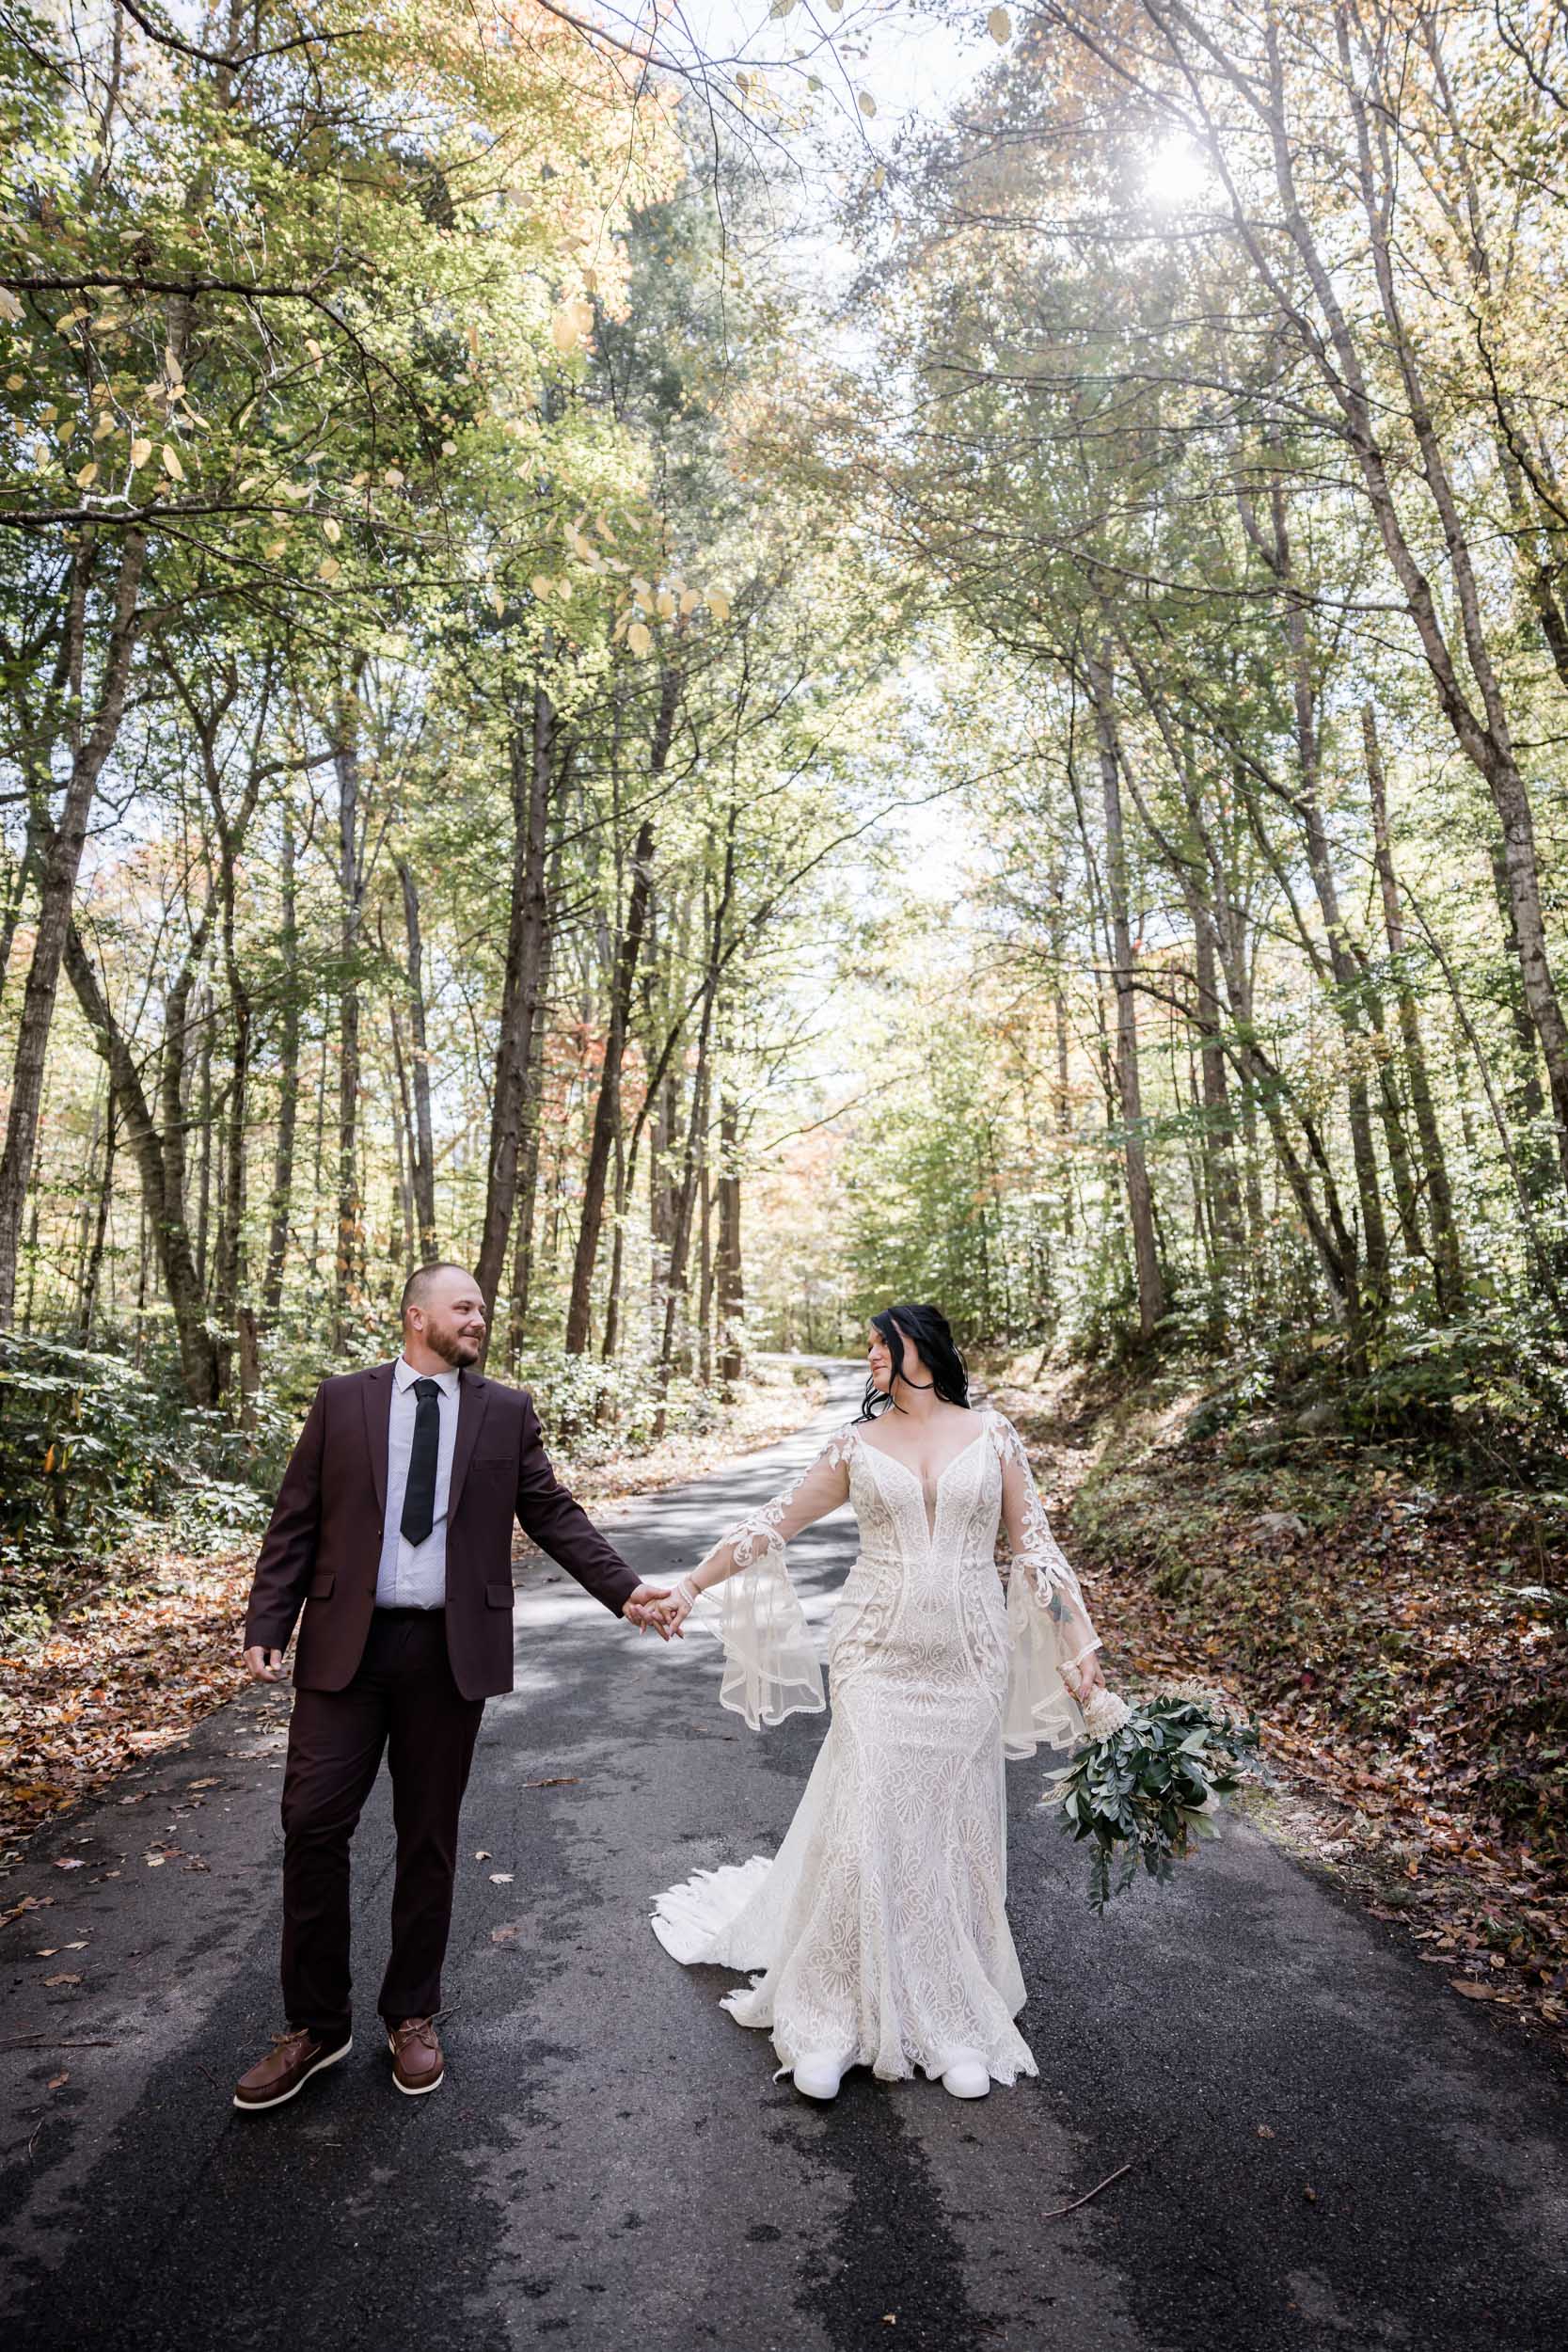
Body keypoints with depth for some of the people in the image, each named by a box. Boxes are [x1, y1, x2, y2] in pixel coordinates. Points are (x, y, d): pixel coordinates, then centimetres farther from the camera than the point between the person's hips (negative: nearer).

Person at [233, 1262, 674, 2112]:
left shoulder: (507, 1411, 3)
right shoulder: (342, 1400, 2)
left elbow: (554, 1514, 3)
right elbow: (294, 1524, 3)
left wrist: (624, 1590, -5)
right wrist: (266, 1627, -4)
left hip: (451, 1651, 0)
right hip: (346, 1644, 0)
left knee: (428, 1840, 12)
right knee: (313, 1824, 3)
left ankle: (412, 2016, 33)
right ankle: (314, 2025, 25)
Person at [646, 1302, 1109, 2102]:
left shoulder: (992, 1433, 1)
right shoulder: (856, 1443, 2)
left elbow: (1032, 1542, 4)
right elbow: (774, 1522, 5)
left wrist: (1078, 1636, 0)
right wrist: (691, 1586, 3)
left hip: (968, 1661, 0)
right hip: (876, 1656, 0)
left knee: (957, 1832, 8)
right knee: (864, 1827, 0)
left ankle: (954, 2017, 26)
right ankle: (833, 2017, 17)